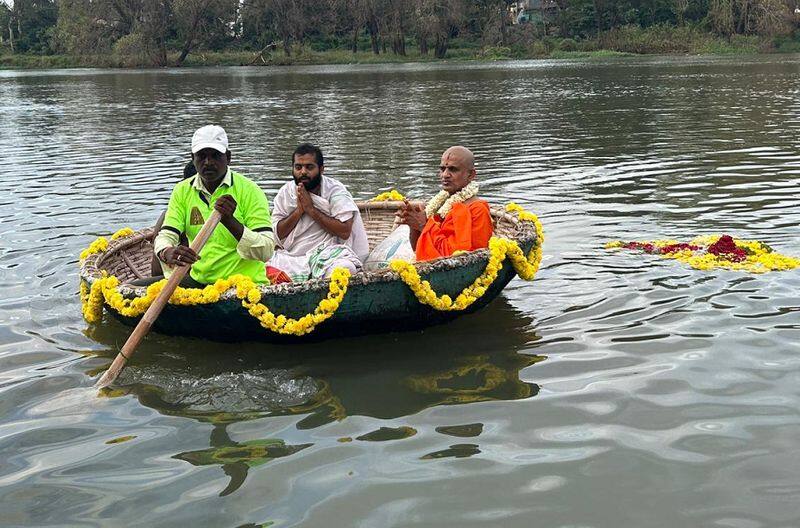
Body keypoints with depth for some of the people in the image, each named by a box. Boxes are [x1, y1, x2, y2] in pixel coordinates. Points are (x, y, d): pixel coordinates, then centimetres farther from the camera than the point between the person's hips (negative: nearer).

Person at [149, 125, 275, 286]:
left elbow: (266, 251, -14)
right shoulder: (182, 191, 8)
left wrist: (230, 221, -27)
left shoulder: (249, 191, -6)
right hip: (198, 280, 5)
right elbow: (165, 235, 0)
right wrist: (168, 253, -25)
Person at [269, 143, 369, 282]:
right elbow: (278, 233, 4)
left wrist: (311, 209, -12)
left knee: (345, 268, -35)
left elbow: (345, 231, -14)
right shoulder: (285, 192, 10)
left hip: (328, 252, -3)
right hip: (291, 257, 3)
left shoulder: (335, 190, -2)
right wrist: (298, 210, -10)